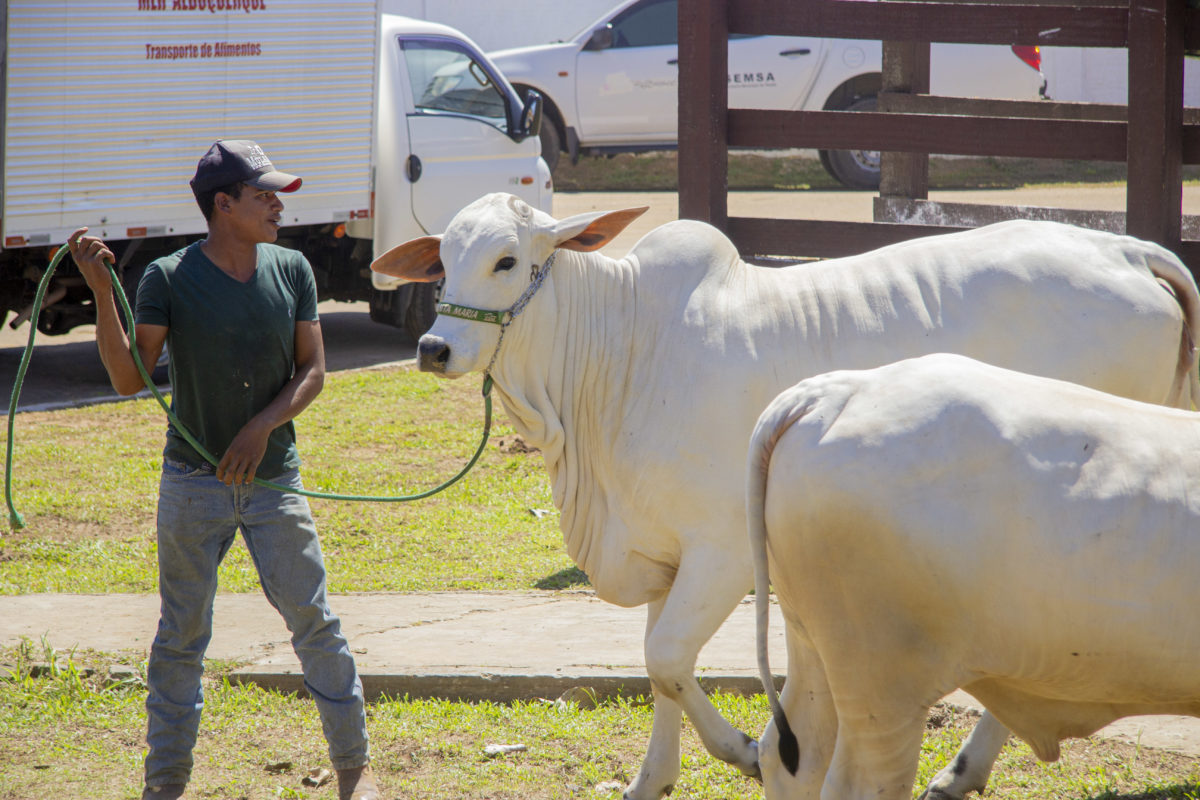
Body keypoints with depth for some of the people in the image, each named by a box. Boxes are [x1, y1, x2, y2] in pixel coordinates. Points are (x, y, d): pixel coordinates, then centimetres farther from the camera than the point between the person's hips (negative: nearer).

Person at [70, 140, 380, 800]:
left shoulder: (291, 271, 0)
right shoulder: (169, 279, -8)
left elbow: (312, 371, 2)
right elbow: (128, 379, -12)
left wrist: (262, 428, -12)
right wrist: (101, 293, -22)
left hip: (273, 479, 2)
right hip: (193, 481, -2)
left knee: (314, 622, 2)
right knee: (181, 638, 4)